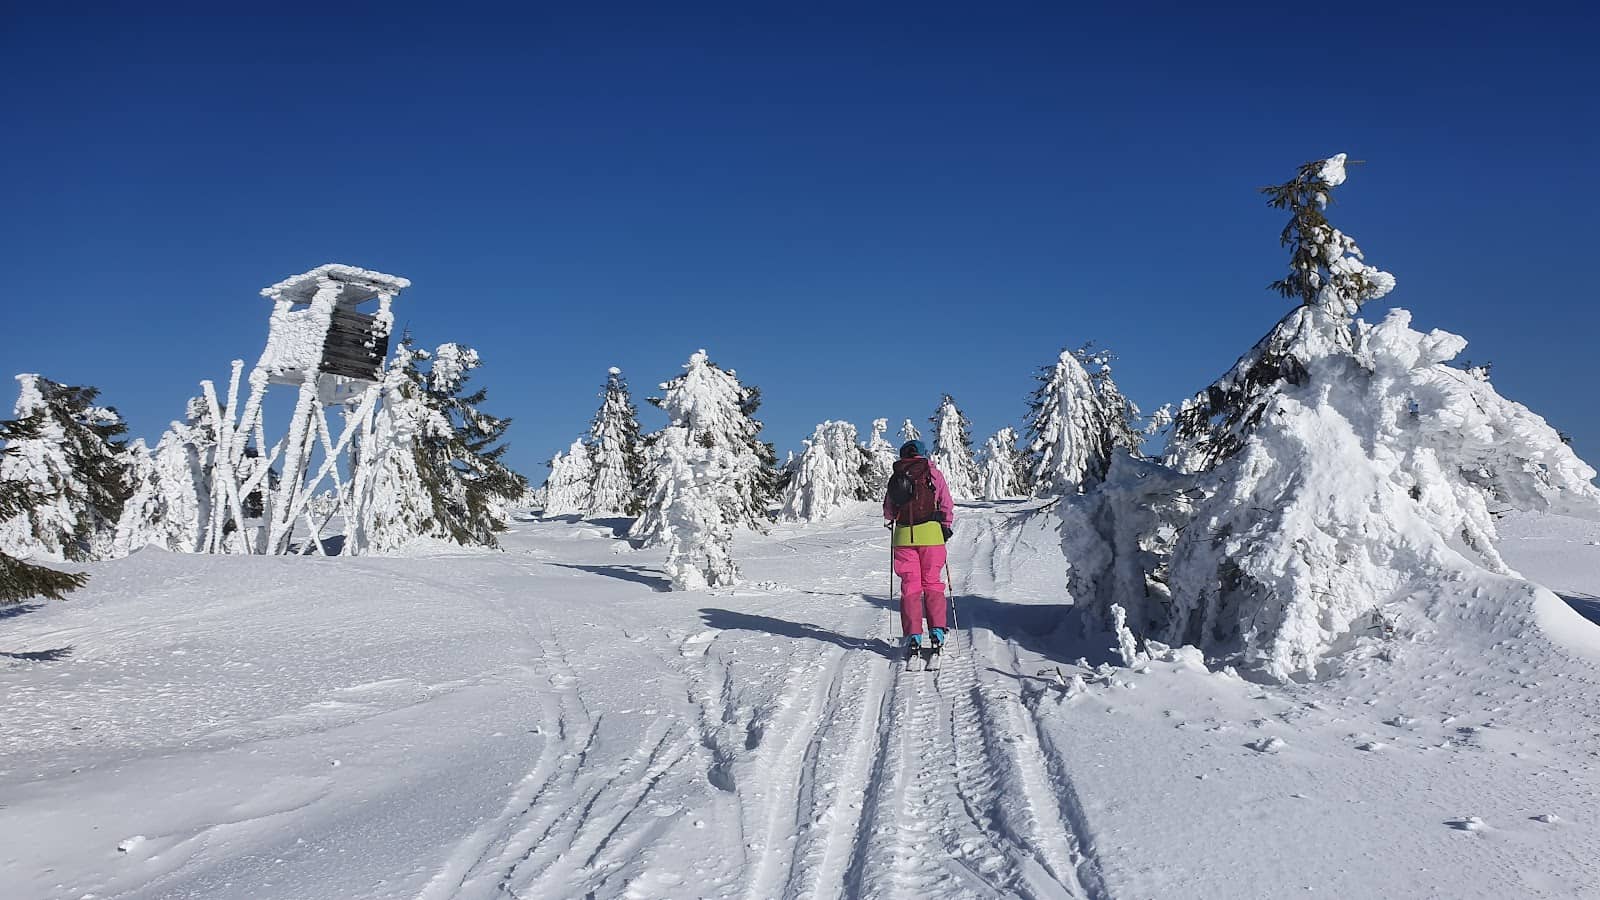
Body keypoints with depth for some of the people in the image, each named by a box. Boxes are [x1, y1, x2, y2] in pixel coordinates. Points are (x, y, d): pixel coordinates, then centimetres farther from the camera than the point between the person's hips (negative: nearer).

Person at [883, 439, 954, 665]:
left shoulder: (895, 476, 11)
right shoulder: (933, 473, 4)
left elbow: (888, 509, 17)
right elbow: (947, 504, 1)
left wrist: (891, 522, 37)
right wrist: (947, 526, 15)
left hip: (904, 535, 1)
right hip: (931, 533, -1)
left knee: (910, 586, 4)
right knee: (932, 583, 8)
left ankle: (913, 637, -2)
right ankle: (937, 633, 1)